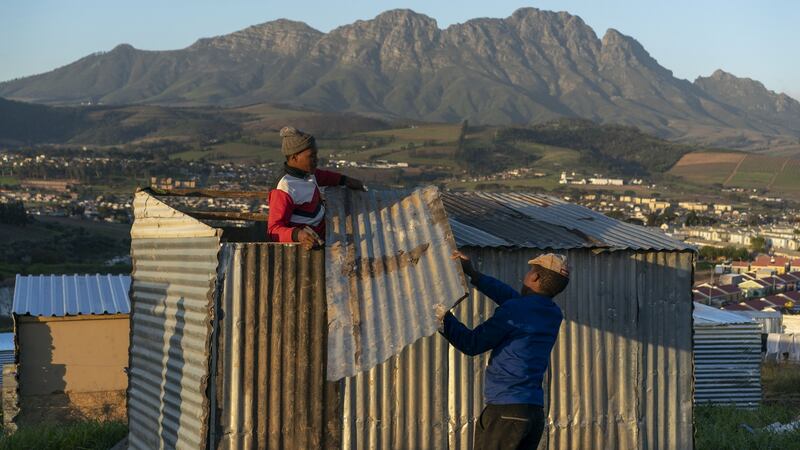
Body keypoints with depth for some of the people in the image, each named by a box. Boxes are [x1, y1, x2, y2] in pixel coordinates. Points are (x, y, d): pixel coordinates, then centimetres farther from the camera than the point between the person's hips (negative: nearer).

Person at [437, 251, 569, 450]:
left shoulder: (515, 311, -12)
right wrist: (473, 274, 29)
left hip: (505, 411, -8)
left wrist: (443, 317, 3)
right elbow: (511, 296, 25)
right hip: (536, 413, 8)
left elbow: (472, 344, -7)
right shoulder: (554, 314, 11)